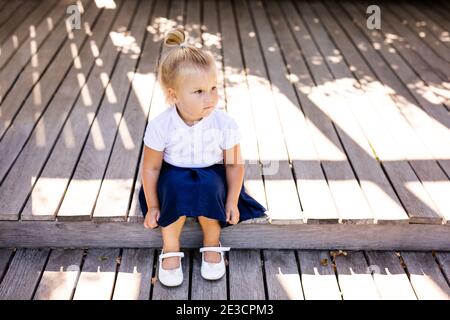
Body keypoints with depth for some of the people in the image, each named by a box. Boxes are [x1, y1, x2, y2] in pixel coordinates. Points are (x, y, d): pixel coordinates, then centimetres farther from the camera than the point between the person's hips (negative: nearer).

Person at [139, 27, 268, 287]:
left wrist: (232, 202, -5)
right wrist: (152, 206, -4)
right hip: (175, 176, 0)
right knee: (176, 186, -33)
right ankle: (171, 250, -9)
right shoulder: (160, 126, -21)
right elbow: (151, 168, -10)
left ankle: (213, 243, -2)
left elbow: (234, 164, -8)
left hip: (211, 176, 1)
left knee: (207, 187, -32)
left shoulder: (225, 124, -21)